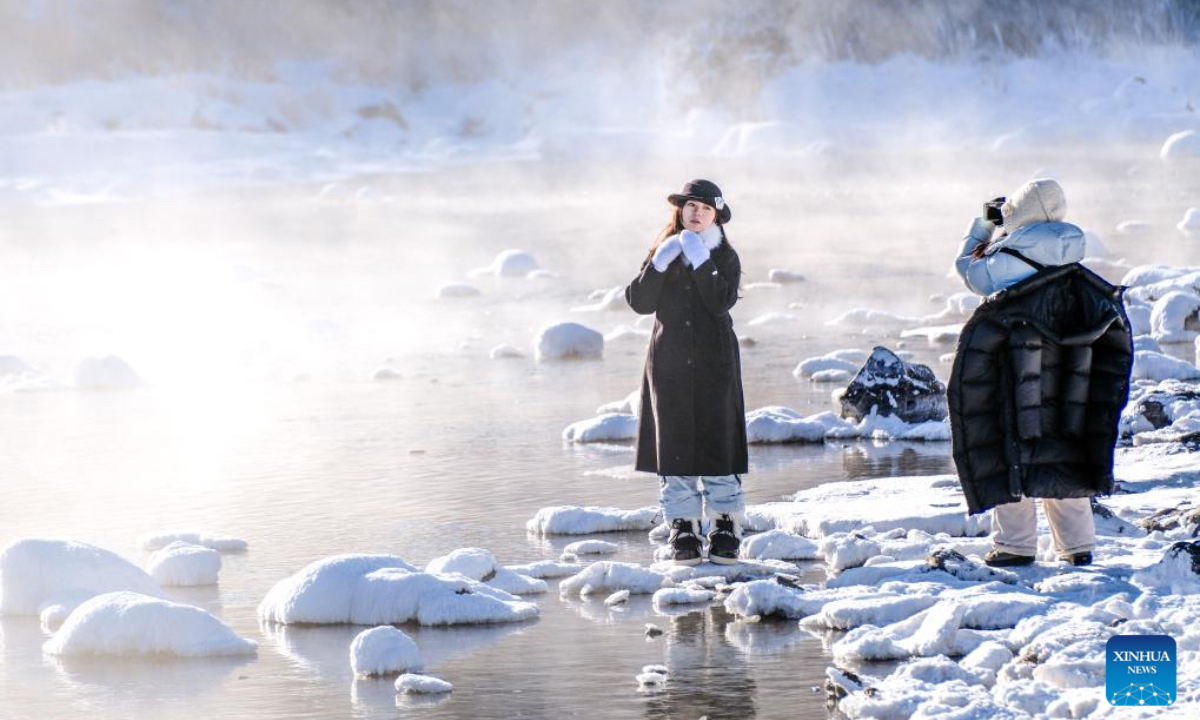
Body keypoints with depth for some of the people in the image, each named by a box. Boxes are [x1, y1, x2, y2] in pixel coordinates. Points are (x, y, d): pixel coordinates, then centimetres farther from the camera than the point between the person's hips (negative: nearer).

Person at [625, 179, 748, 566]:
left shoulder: (725, 258, 3)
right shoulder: (663, 252, 8)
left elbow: (721, 302, -14)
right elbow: (639, 302, -4)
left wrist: (701, 262, -21)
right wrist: (659, 265, -17)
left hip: (714, 363, -2)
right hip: (669, 363, 2)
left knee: (717, 442, -2)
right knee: (674, 446, 0)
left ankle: (725, 528, 5)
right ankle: (684, 529, 5)